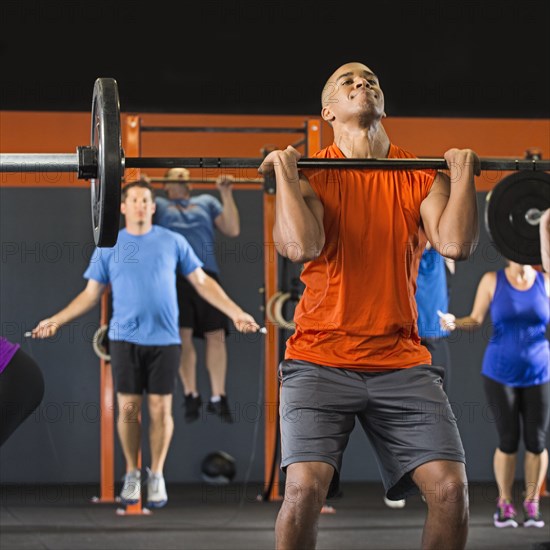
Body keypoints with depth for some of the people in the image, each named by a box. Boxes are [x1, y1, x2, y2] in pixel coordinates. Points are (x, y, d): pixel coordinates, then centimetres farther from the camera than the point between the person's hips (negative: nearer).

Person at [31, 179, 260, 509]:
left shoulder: (173, 242, 4)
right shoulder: (108, 248, 6)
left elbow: (202, 282, 7)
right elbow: (91, 295, 10)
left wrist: (236, 313, 0)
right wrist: (56, 321, 2)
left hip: (164, 339, 0)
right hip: (125, 339, 1)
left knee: (160, 409, 0)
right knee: (129, 408, 2)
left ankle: (157, 476, 14)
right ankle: (132, 473, 18)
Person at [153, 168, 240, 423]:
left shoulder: (206, 202, 26)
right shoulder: (158, 204, 22)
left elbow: (233, 229, 15)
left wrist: (226, 194, 9)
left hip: (206, 274, 2)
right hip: (173, 275, -2)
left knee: (216, 335, -6)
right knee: (183, 336, -6)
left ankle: (218, 397, -1)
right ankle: (191, 396, 3)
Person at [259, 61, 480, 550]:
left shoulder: (421, 175, 7)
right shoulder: (310, 174, 1)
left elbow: (455, 244, -10)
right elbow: (302, 246, -19)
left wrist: (463, 173, -6)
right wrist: (284, 171, -14)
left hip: (401, 361, 3)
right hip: (321, 358, -2)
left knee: (450, 487, -12)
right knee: (305, 486, -21)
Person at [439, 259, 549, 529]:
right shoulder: (492, 280, -3)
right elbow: (475, 321, -4)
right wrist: (454, 322, -24)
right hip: (500, 373, -1)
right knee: (508, 441, -2)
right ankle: (505, 504, 16)